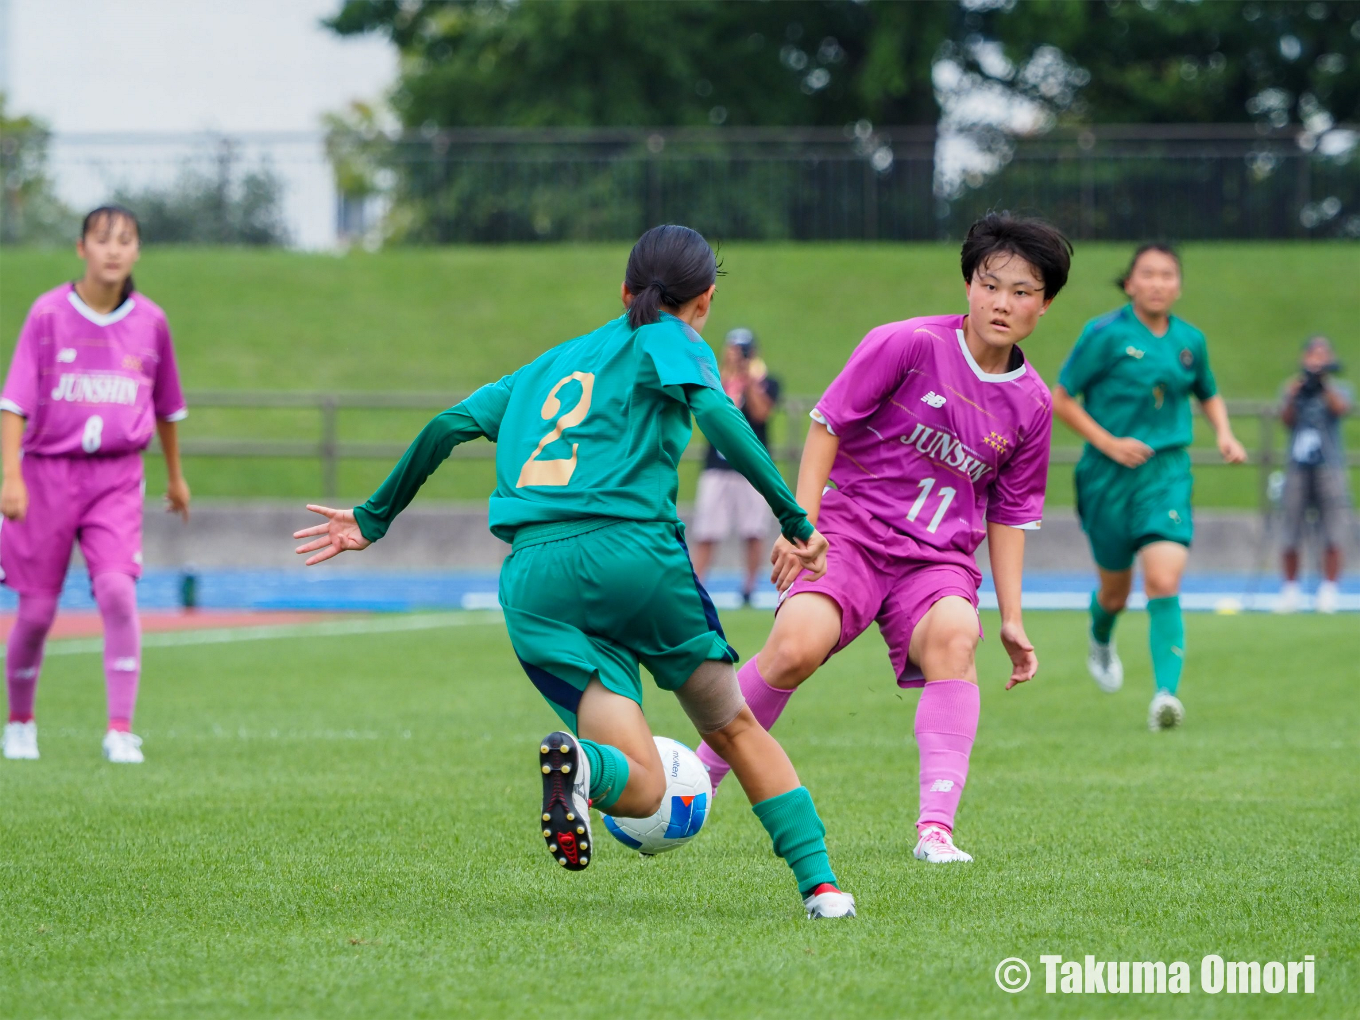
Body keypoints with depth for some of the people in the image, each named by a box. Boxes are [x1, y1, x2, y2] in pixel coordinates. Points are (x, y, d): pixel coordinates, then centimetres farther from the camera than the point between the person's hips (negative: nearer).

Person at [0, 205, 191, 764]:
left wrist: (175, 476, 28)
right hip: (48, 471, -1)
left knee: (117, 589, -19)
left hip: (117, 476, 1)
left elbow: (167, 405, 19)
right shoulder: (48, 314, -4)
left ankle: (121, 730, -15)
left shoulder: (150, 321, 4)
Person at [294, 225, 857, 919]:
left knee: (642, 789, -3)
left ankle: (580, 761, -37)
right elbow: (717, 413, -6)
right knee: (735, 729, 17)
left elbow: (448, 426, 27)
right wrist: (792, 518, -6)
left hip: (530, 577, 3)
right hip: (633, 550, -3)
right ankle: (818, 884, 3)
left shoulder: (550, 363, 30)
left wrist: (374, 518, 37)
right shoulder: (670, 343, 14)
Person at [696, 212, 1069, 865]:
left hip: (939, 560, 3)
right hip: (850, 534, -3)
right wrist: (803, 524, -9)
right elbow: (827, 423, -1)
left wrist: (1011, 618, 11)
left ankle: (936, 828, -38)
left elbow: (1008, 515, 17)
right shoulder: (910, 344, -6)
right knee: (797, 646, -29)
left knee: (955, 633, -32)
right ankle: (698, 781, -6)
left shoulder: (1031, 405, 7)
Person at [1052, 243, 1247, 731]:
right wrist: (1109, 443, -15)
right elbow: (1061, 400, -5)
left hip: (1166, 474, 1)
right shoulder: (1105, 334, -8)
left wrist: (1224, 434, 5)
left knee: (1164, 583, -18)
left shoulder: (1189, 341, 5)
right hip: (1107, 477, -1)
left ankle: (1165, 694, -26)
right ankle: (1101, 643, 50)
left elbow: (1209, 395, 24)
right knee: (1115, 590, 14)